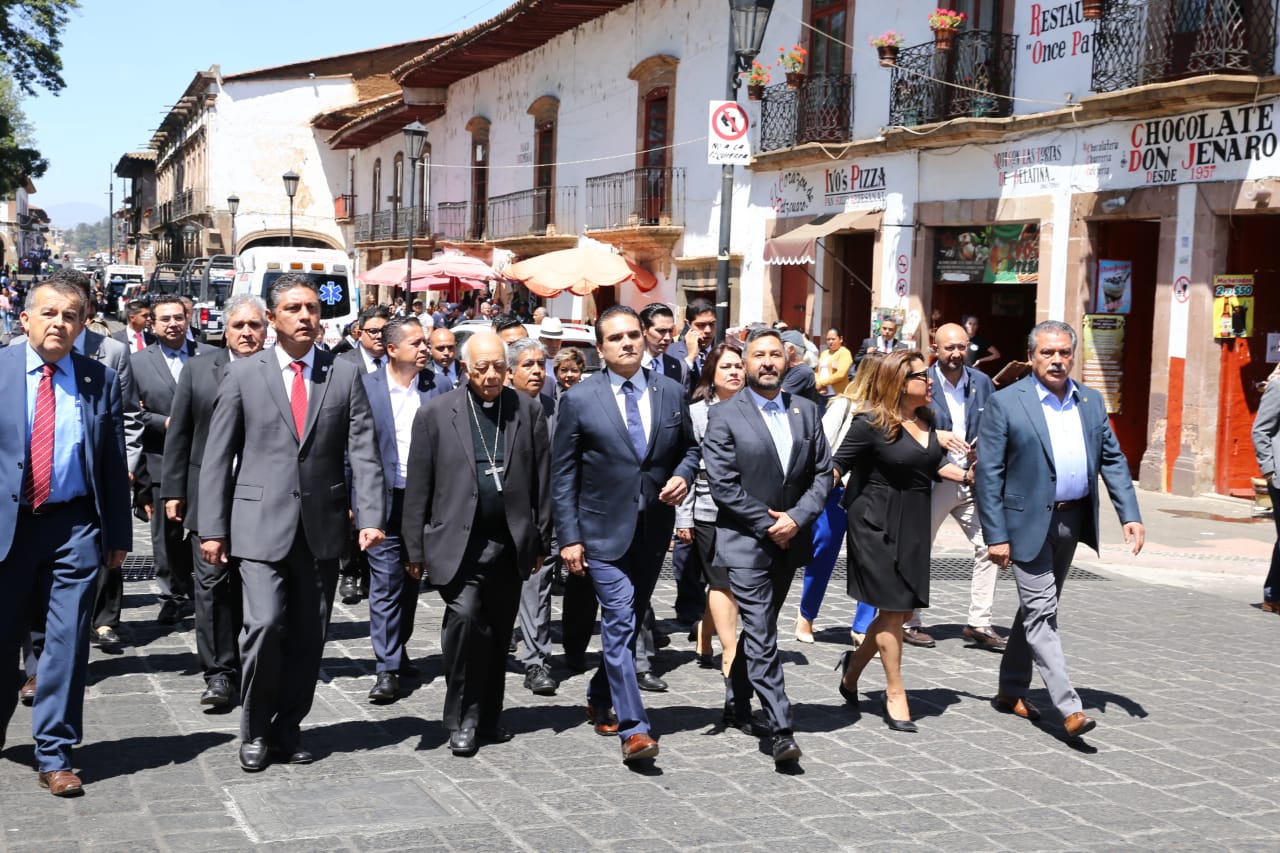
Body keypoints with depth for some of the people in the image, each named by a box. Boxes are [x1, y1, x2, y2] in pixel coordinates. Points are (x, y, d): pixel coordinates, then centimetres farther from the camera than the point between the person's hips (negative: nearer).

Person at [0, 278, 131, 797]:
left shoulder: (101, 381, 4)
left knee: (67, 641, -1)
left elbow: (114, 461, 7)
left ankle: (54, 757, 8)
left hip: (74, 525, 0)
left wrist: (118, 534, 6)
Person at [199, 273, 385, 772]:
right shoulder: (243, 375, 4)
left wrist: (370, 516, -12)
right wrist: (212, 528, -2)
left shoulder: (345, 376, 6)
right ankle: (255, 730, 8)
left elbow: (363, 451, 0)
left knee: (308, 636, 7)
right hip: (262, 524, -2)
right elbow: (217, 456, 4)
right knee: (265, 625, -12)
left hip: (322, 527, 2)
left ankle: (288, 729, 23)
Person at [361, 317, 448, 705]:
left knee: (411, 582, 14)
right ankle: (387, 668, -1)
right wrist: (361, 502, -8)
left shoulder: (435, 388, 3)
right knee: (385, 583, -4)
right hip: (384, 500, -3)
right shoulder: (367, 386, -4)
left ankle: (399, 649, 31)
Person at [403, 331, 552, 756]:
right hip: (457, 542, -3)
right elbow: (418, 489, 1)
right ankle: (462, 720, -4)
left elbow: (542, 481, 9)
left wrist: (541, 541, 6)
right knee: (465, 617, -19)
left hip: (510, 542, 3)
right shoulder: (436, 414, 1)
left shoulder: (528, 411, 7)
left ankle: (488, 718, 24)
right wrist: (416, 550, -1)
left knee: (498, 633, 9)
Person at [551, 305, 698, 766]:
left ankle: (600, 699, 37)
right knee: (620, 622, -10)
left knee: (629, 621, 16)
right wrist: (569, 537, -8)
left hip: (654, 529, 4)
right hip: (603, 531, -4)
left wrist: (684, 475, -7)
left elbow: (689, 447, 16)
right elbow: (563, 474, -4)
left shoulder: (671, 393, 4)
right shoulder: (578, 400, -6)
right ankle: (633, 728, -8)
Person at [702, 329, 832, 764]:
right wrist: (767, 523, -12)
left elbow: (822, 473, 6)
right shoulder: (724, 415, -6)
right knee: (762, 635, -10)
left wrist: (796, 518, -8)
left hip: (789, 538, 5)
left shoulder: (806, 410, 8)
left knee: (759, 628, 17)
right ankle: (781, 730, -11)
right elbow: (724, 485, -11)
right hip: (745, 540, -5)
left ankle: (739, 703, 36)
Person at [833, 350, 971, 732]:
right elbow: (836, 468, -11)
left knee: (904, 610, 10)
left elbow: (936, 463, 19)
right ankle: (895, 694, 12)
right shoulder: (871, 424, -14)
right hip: (878, 525, -7)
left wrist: (968, 475, 5)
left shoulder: (926, 419, 6)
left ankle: (854, 665, 32)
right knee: (893, 609, -1)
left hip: (914, 525, 7)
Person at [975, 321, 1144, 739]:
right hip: (1028, 522, -6)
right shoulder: (1005, 403, -9)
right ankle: (1069, 708, -9)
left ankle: (1011, 689, 28)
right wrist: (996, 535, -14)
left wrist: (1130, 515, 0)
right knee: (1041, 611, -8)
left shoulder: (1091, 401, 8)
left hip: (1072, 520, 6)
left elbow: (1113, 460, 11)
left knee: (1038, 607, 15)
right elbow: (989, 473, -10)